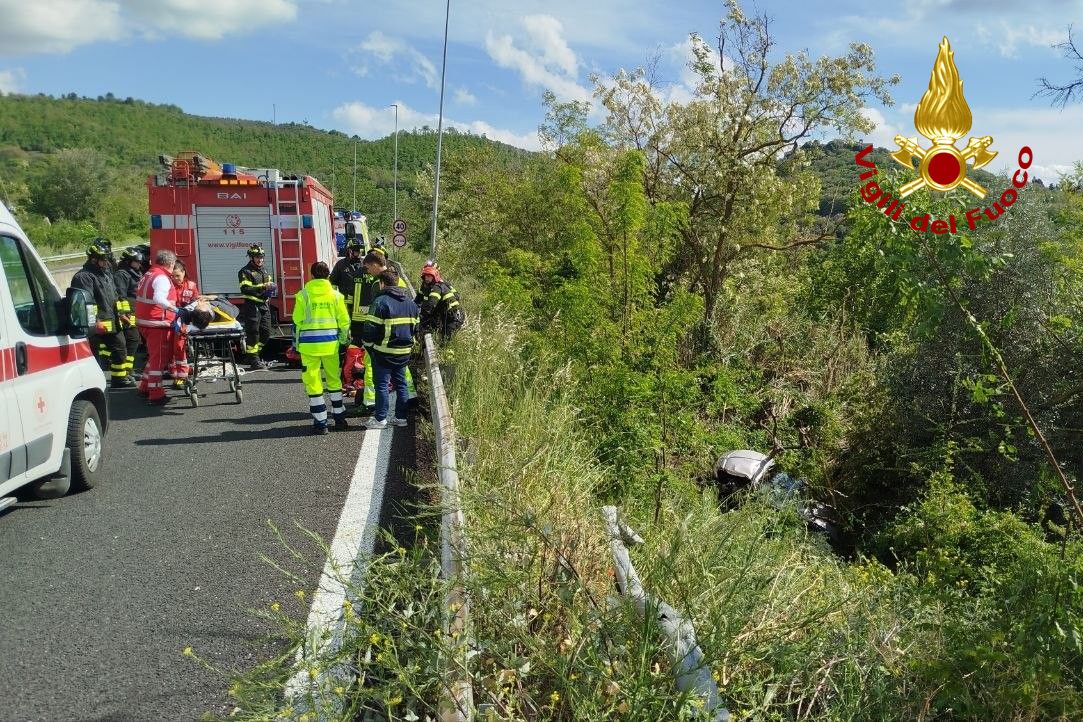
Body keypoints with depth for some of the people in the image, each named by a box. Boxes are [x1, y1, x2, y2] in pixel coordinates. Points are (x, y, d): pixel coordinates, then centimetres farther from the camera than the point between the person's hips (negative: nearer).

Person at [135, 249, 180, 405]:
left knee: (154, 356, 23)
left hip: (144, 321, 10)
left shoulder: (148, 275, 15)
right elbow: (159, 299, -32)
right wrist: (176, 309, -35)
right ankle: (156, 395, -3)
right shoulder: (162, 278, -16)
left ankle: (145, 387, 31)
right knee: (159, 358, -4)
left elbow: (140, 295, 20)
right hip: (157, 324, -10)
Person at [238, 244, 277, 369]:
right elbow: (245, 289, -18)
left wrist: (272, 288, 3)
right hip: (252, 306, -7)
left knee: (266, 333, 10)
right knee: (253, 333, -4)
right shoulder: (245, 272, -5)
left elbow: (270, 286, 27)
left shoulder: (265, 272, 19)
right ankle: (254, 359, 1)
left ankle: (255, 353, 27)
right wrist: (262, 287, -24)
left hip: (264, 305, 7)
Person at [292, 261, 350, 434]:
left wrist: (296, 343, 7)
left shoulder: (303, 295, -3)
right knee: (334, 380, 15)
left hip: (309, 344, -2)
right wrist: (343, 340, 16)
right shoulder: (335, 295, 2)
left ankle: (320, 422, 4)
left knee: (313, 382, 4)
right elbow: (344, 321, 3)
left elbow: (297, 322, -2)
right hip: (330, 344, 2)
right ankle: (340, 419, 18)